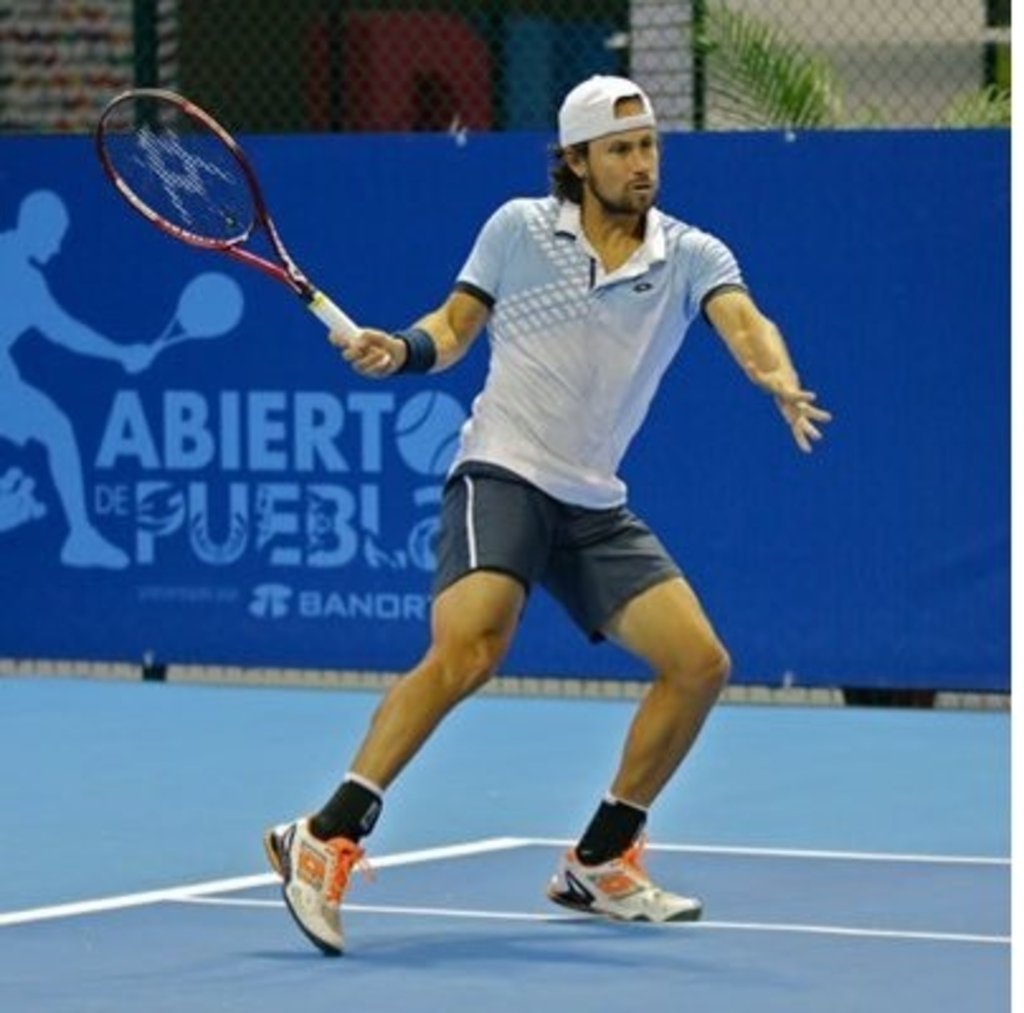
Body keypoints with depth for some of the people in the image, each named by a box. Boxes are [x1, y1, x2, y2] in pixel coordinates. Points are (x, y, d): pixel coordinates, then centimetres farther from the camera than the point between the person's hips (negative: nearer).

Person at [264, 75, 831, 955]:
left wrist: (779, 379, -37)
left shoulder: (691, 255, 4)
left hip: (595, 505, 5)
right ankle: (327, 840, -27)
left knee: (700, 663, -1)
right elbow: (456, 325, 11)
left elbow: (742, 321, -15)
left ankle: (599, 865, 14)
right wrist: (403, 351, -11)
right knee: (469, 651, -28)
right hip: (502, 475, -5)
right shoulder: (520, 229, 1)